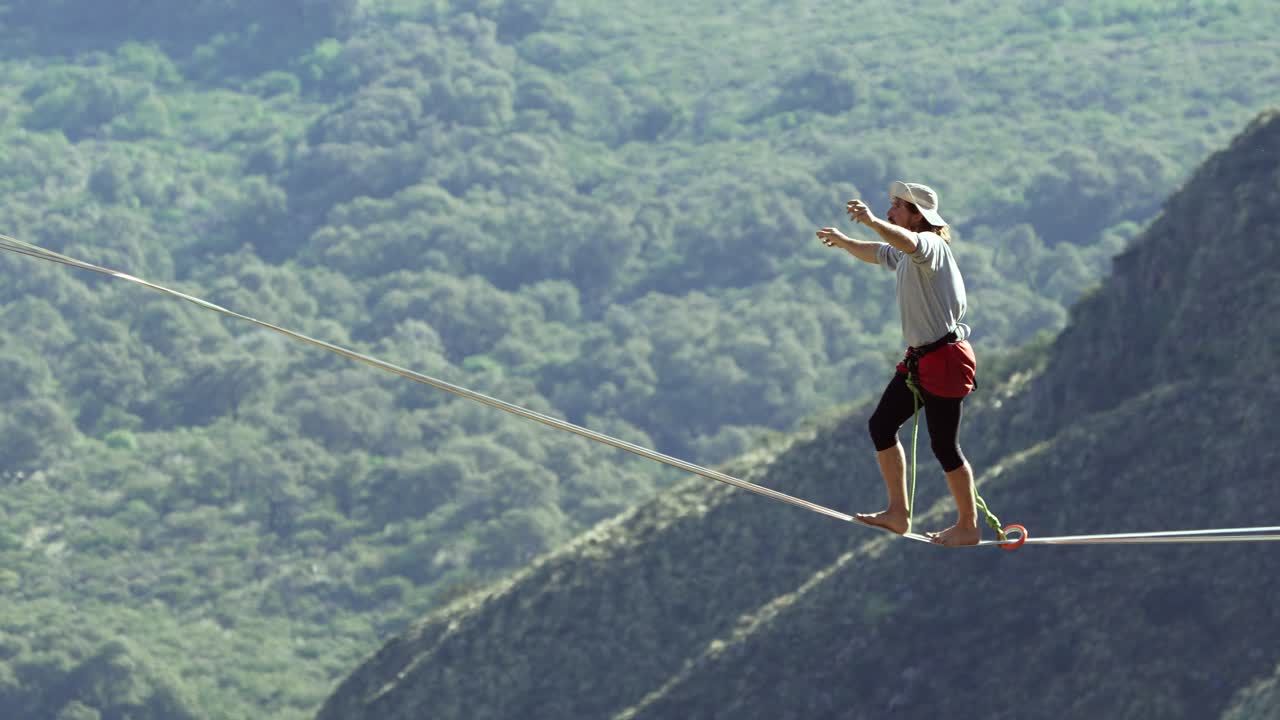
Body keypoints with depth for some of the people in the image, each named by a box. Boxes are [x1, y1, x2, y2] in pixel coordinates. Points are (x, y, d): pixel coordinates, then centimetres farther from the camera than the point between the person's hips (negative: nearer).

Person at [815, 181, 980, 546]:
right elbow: (878, 253, 38)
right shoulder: (904, 254, 13)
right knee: (881, 425, 7)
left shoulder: (931, 246, -16)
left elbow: (908, 243, -42)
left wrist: (873, 222, -58)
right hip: (919, 358, 10)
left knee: (944, 445, -3)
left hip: (946, 358, -10)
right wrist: (844, 242, 52)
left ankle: (968, 526, 9)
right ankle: (898, 512, 13)